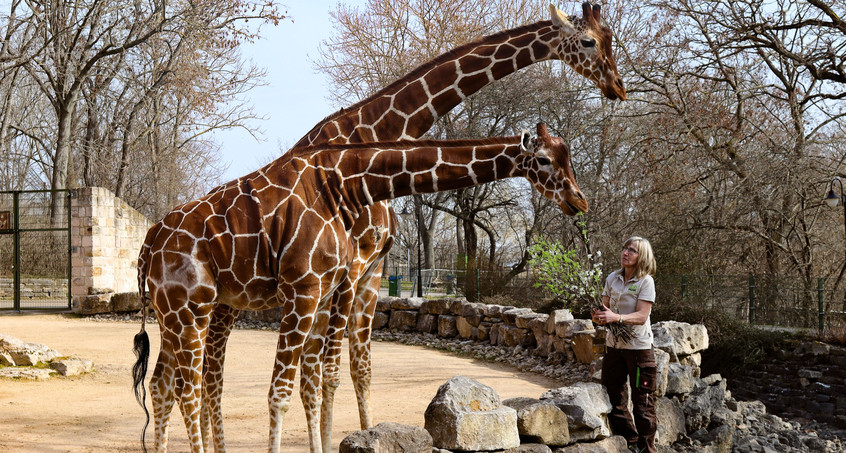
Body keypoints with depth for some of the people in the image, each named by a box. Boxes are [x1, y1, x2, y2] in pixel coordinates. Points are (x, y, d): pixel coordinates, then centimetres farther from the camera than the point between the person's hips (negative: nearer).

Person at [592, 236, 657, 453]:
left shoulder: (646, 281, -11)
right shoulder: (612, 278, 5)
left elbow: (641, 316, -18)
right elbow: (605, 307, 9)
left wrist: (616, 317, -32)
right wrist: (599, 316, -14)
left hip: (638, 347, -6)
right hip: (614, 344, 6)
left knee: (642, 402, 1)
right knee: (612, 398, 12)